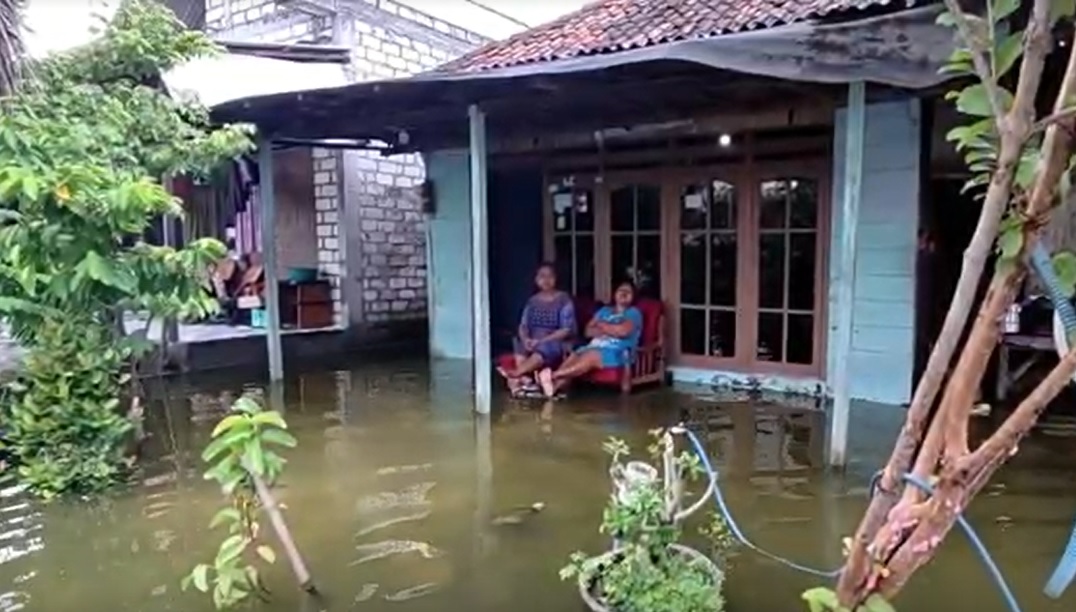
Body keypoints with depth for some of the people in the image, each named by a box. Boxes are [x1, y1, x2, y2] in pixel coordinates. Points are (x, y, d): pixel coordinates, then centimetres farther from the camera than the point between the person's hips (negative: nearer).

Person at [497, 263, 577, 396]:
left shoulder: (564, 299, -2)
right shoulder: (532, 301, 12)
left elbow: (567, 330, -10)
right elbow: (523, 326, 5)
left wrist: (542, 341, -20)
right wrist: (525, 339, -19)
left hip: (557, 343, -4)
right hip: (533, 342, 4)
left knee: (544, 348, -38)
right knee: (519, 343, -29)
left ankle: (515, 374, -53)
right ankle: (523, 382, -46)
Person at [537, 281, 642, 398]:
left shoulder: (634, 313, 10)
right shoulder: (604, 311, 27)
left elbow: (623, 331, -11)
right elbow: (589, 331, 14)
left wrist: (602, 325, 4)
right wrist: (610, 330, -4)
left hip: (617, 353, -5)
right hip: (594, 347, 5)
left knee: (590, 357, -36)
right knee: (573, 358, -27)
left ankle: (553, 375, -50)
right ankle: (552, 387, -52)